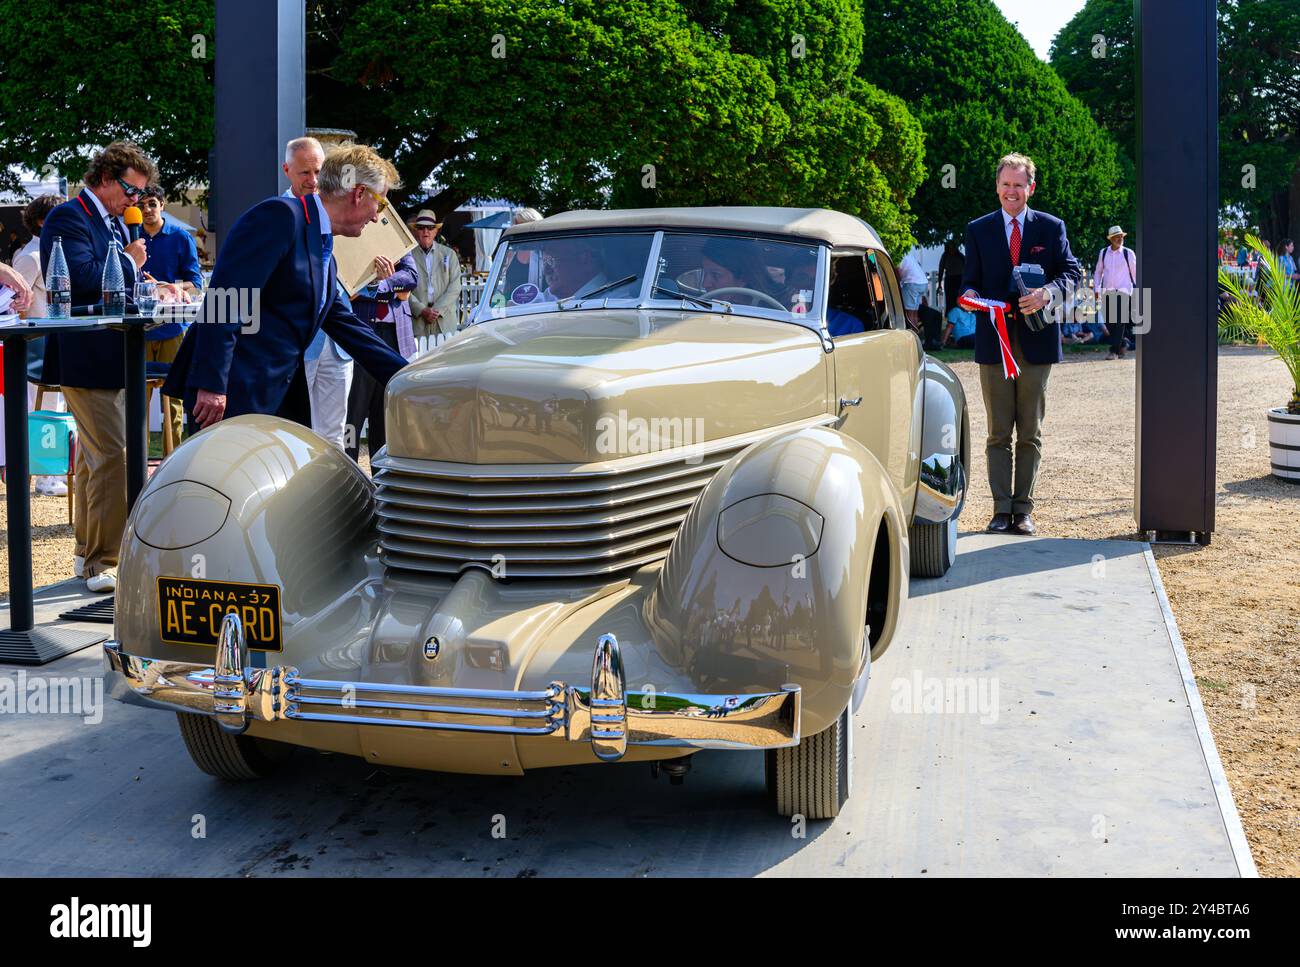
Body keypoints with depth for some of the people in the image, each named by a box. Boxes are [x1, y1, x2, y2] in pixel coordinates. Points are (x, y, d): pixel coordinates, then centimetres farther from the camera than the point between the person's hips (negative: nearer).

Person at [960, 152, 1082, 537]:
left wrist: (1049, 292, -18)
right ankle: (1002, 510, 6)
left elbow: (1072, 271, 3)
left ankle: (1023, 509, 11)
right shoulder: (978, 230, 8)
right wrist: (970, 294, -16)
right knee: (998, 433, 3)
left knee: (1030, 433, 5)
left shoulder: (1051, 228, 6)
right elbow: (970, 279, 8)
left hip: (1036, 342, 0)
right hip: (994, 342, 0)